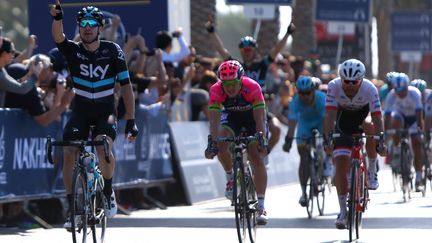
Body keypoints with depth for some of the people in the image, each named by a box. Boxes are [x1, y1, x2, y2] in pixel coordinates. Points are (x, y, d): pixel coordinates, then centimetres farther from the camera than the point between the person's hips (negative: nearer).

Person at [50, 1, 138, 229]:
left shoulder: (112, 50, -8)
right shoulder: (73, 50, -6)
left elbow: (126, 86, -7)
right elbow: (58, 37, -28)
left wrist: (131, 121, -13)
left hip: (105, 111, -2)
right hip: (80, 111, 2)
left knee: (104, 148, -29)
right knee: (68, 154, -15)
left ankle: (108, 192, -4)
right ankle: (72, 207, -2)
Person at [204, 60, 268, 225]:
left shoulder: (252, 87, -34)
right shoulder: (216, 91, -29)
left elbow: (260, 118, -35)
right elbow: (214, 120, -32)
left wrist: (261, 139, -47)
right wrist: (212, 142, -45)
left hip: (252, 116, -2)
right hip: (231, 116, 2)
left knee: (257, 158, -15)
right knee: (221, 144, -28)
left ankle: (261, 206, -15)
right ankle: (230, 178, 0)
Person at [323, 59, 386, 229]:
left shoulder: (370, 89, -28)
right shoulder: (334, 86, -26)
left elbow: (377, 118, -32)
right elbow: (330, 115, -31)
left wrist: (380, 142, -43)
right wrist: (328, 139, -43)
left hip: (363, 118, 0)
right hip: (344, 124, 0)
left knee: (370, 127, -35)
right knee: (340, 166, -11)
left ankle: (372, 170, -12)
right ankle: (343, 211, -1)